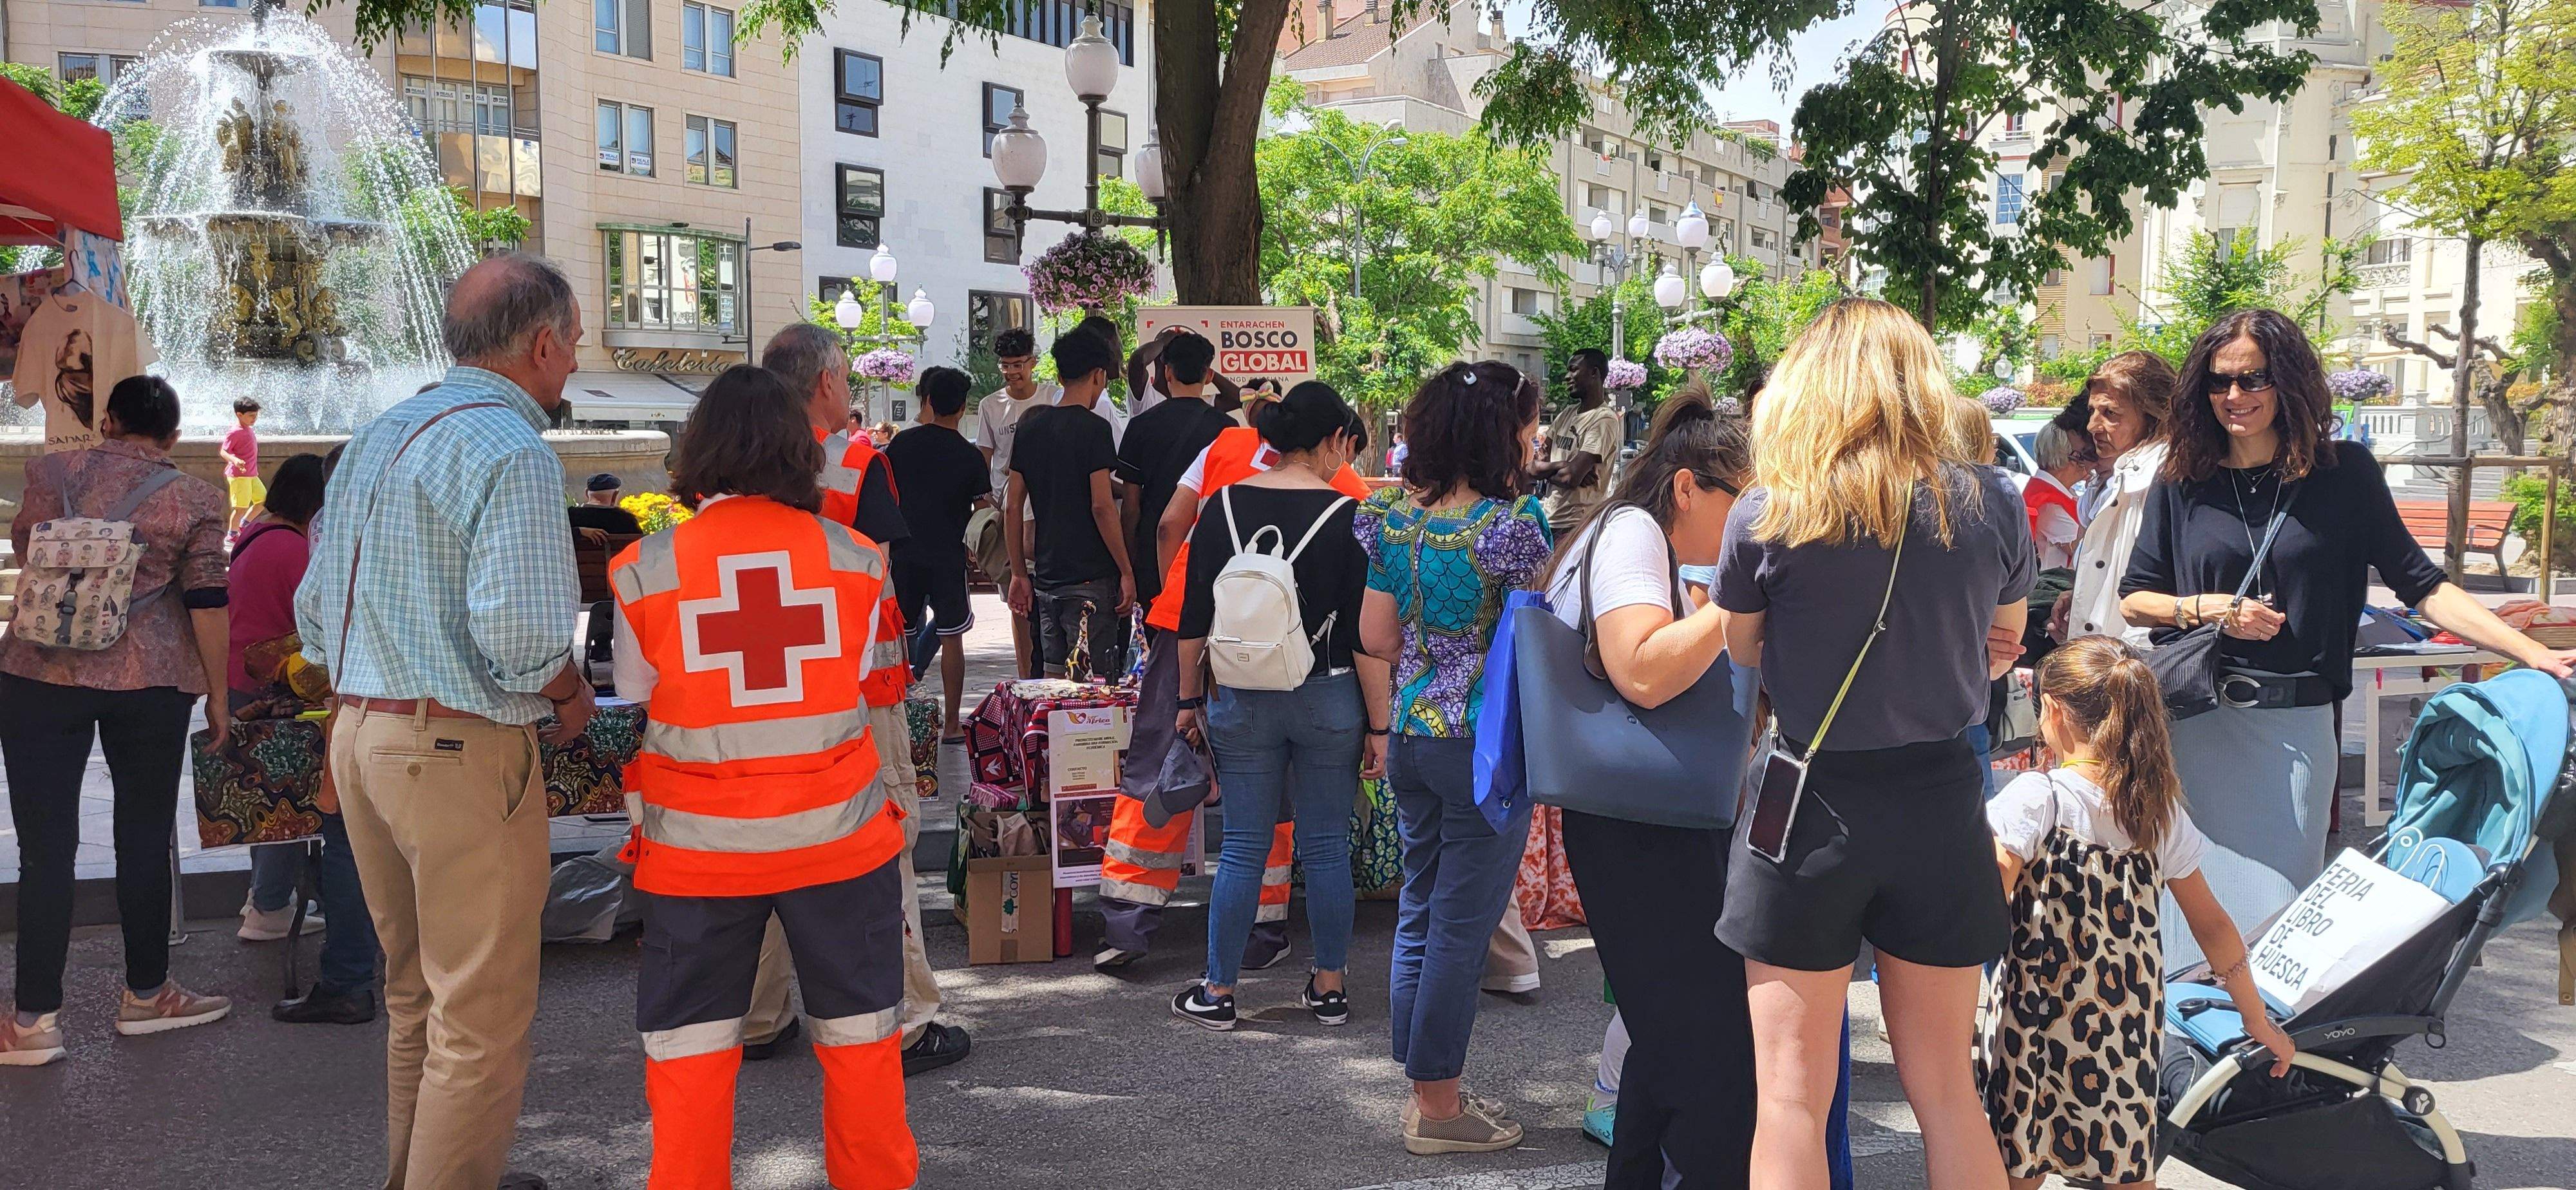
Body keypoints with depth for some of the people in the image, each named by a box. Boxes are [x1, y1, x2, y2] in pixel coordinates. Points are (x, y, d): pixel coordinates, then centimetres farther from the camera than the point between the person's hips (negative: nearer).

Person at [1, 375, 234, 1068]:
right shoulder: (195, 502, -1)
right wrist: (218, 698, 4)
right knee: (145, 840, 10)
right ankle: (145, 995, 20)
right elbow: (207, 605, -4)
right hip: (151, 685, -1)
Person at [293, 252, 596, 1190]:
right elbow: (522, 634, -24)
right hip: (463, 752, -9)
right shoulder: (511, 451, -15)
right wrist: (572, 695, -6)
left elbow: (316, 614, 17)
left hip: (359, 736, 9)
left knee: (416, 994, 21)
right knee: (483, 1017, 1)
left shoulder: (375, 438, 14)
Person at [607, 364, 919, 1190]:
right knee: (859, 1027, 15)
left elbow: (634, 710, 1)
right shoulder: (853, 557, -5)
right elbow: (859, 683, 4)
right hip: (838, 835, 1)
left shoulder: (644, 569, -7)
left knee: (690, 1041, 12)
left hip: (698, 843, -1)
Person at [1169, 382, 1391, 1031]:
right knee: (1327, 849, 10)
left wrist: (1190, 698, 13)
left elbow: (1193, 619, 3)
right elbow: (1366, 637, -9)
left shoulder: (1225, 506, -1)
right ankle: (1329, 988, 21)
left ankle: (1217, 993, 16)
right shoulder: (1346, 515, -9)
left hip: (1242, 701, 2)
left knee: (1243, 848, 10)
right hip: (1328, 700, -2)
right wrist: (1378, 726, -2)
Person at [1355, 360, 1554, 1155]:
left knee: (1420, 912, 15)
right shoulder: (1511, 523, -16)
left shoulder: (1395, 519, 3)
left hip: (1412, 732, 7)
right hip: (1486, 744, -7)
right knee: (1462, 925, 2)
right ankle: (1437, 1109, 11)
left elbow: (1376, 637, 7)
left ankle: (1429, 1089, 26)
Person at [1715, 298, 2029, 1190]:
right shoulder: (1991, 504, -4)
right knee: (1945, 1092, 17)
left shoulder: (1768, 512, -11)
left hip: (1811, 798, -3)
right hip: (1940, 795, 3)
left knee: (1791, 1099, 7)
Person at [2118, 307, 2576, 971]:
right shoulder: (2184, 484, 4)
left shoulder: (2343, 472, 3)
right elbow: (2133, 601, 8)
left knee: (2281, 894, 5)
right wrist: (2208, 609, -9)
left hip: (2297, 728, 0)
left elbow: (2420, 586, 2)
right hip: (2196, 724, 0)